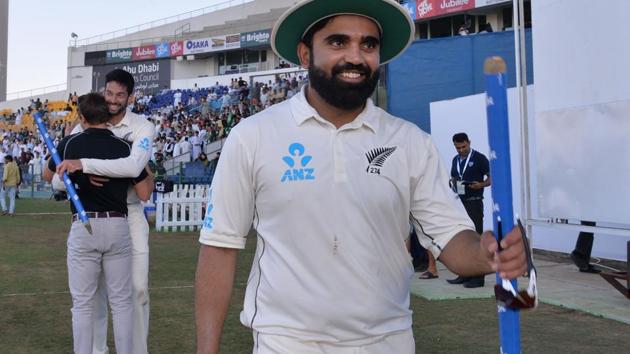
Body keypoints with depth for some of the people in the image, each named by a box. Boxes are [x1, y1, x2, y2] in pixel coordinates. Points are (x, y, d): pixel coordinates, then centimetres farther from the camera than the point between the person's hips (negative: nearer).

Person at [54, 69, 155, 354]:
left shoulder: (142, 127, -8)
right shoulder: (83, 129, -1)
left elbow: (134, 166, -29)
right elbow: (59, 181, -2)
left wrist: (83, 164, -33)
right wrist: (82, 177, -24)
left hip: (130, 215, -2)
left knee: (137, 288, 2)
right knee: (95, 289, 9)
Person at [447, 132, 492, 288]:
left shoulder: (479, 158, -5)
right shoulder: (455, 160, 14)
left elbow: (491, 178, -5)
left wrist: (481, 184, -23)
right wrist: (453, 184, 0)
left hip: (474, 203, -7)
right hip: (460, 202, 7)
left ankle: (478, 277, -3)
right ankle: (465, 274, 18)